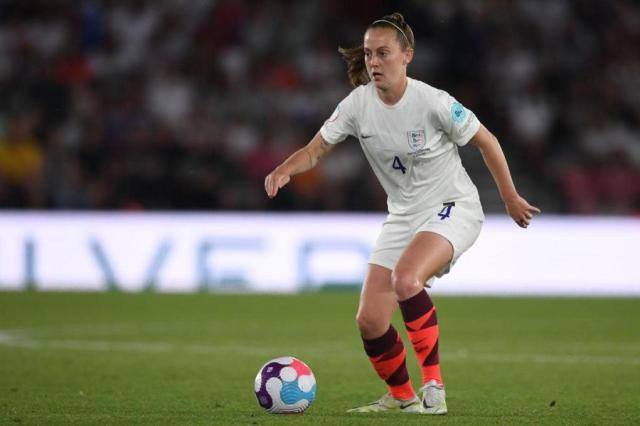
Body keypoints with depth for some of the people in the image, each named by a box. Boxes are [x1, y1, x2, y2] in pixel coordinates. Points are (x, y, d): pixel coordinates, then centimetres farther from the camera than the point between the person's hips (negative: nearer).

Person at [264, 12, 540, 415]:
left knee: (405, 279, -35)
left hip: (453, 209, -6)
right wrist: (285, 169, -24)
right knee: (369, 321, -2)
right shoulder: (358, 104, -6)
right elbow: (316, 150, -2)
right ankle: (401, 396, 25)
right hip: (403, 216, 6)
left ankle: (434, 389, -23)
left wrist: (510, 198, 2)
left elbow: (487, 142, -6)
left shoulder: (433, 102, -19)